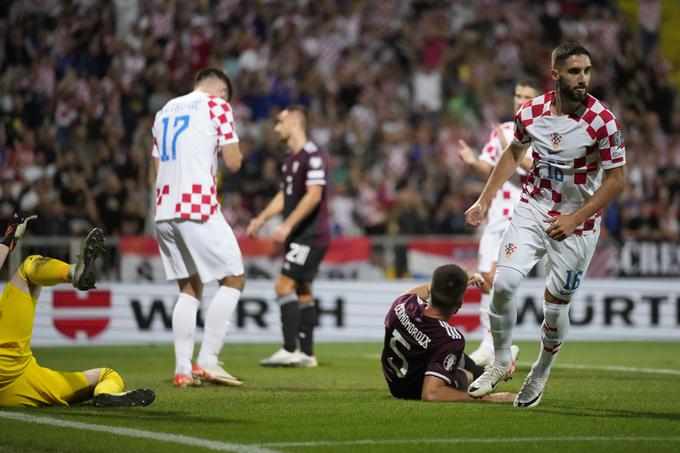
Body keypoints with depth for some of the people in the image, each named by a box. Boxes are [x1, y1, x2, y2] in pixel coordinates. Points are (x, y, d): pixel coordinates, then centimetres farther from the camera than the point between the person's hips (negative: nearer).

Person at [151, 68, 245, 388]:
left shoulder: (165, 111, 21)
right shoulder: (217, 106, 1)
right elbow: (233, 163, -3)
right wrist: (231, 148, 17)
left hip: (164, 211, 7)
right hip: (198, 208, -7)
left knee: (189, 289, 13)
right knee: (233, 280, 2)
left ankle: (182, 369, 3)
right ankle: (207, 361, -8)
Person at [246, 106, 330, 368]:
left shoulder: (314, 156, -14)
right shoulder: (289, 159, 15)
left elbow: (313, 195, -22)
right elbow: (283, 196, 23)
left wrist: (287, 225, -25)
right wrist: (262, 219, 10)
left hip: (311, 235, -10)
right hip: (298, 236, 10)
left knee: (284, 285, -14)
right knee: (302, 290, 9)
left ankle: (290, 350, -15)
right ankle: (307, 354, 12)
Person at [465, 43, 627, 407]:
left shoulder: (602, 121, -18)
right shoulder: (531, 113, -6)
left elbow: (616, 179, -12)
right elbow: (513, 153, 14)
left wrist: (575, 219, -17)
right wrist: (484, 200, 12)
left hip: (577, 222, -3)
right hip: (533, 209, 3)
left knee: (555, 306, 1)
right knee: (503, 283, -14)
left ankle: (540, 375, 27)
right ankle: (500, 361, 8)